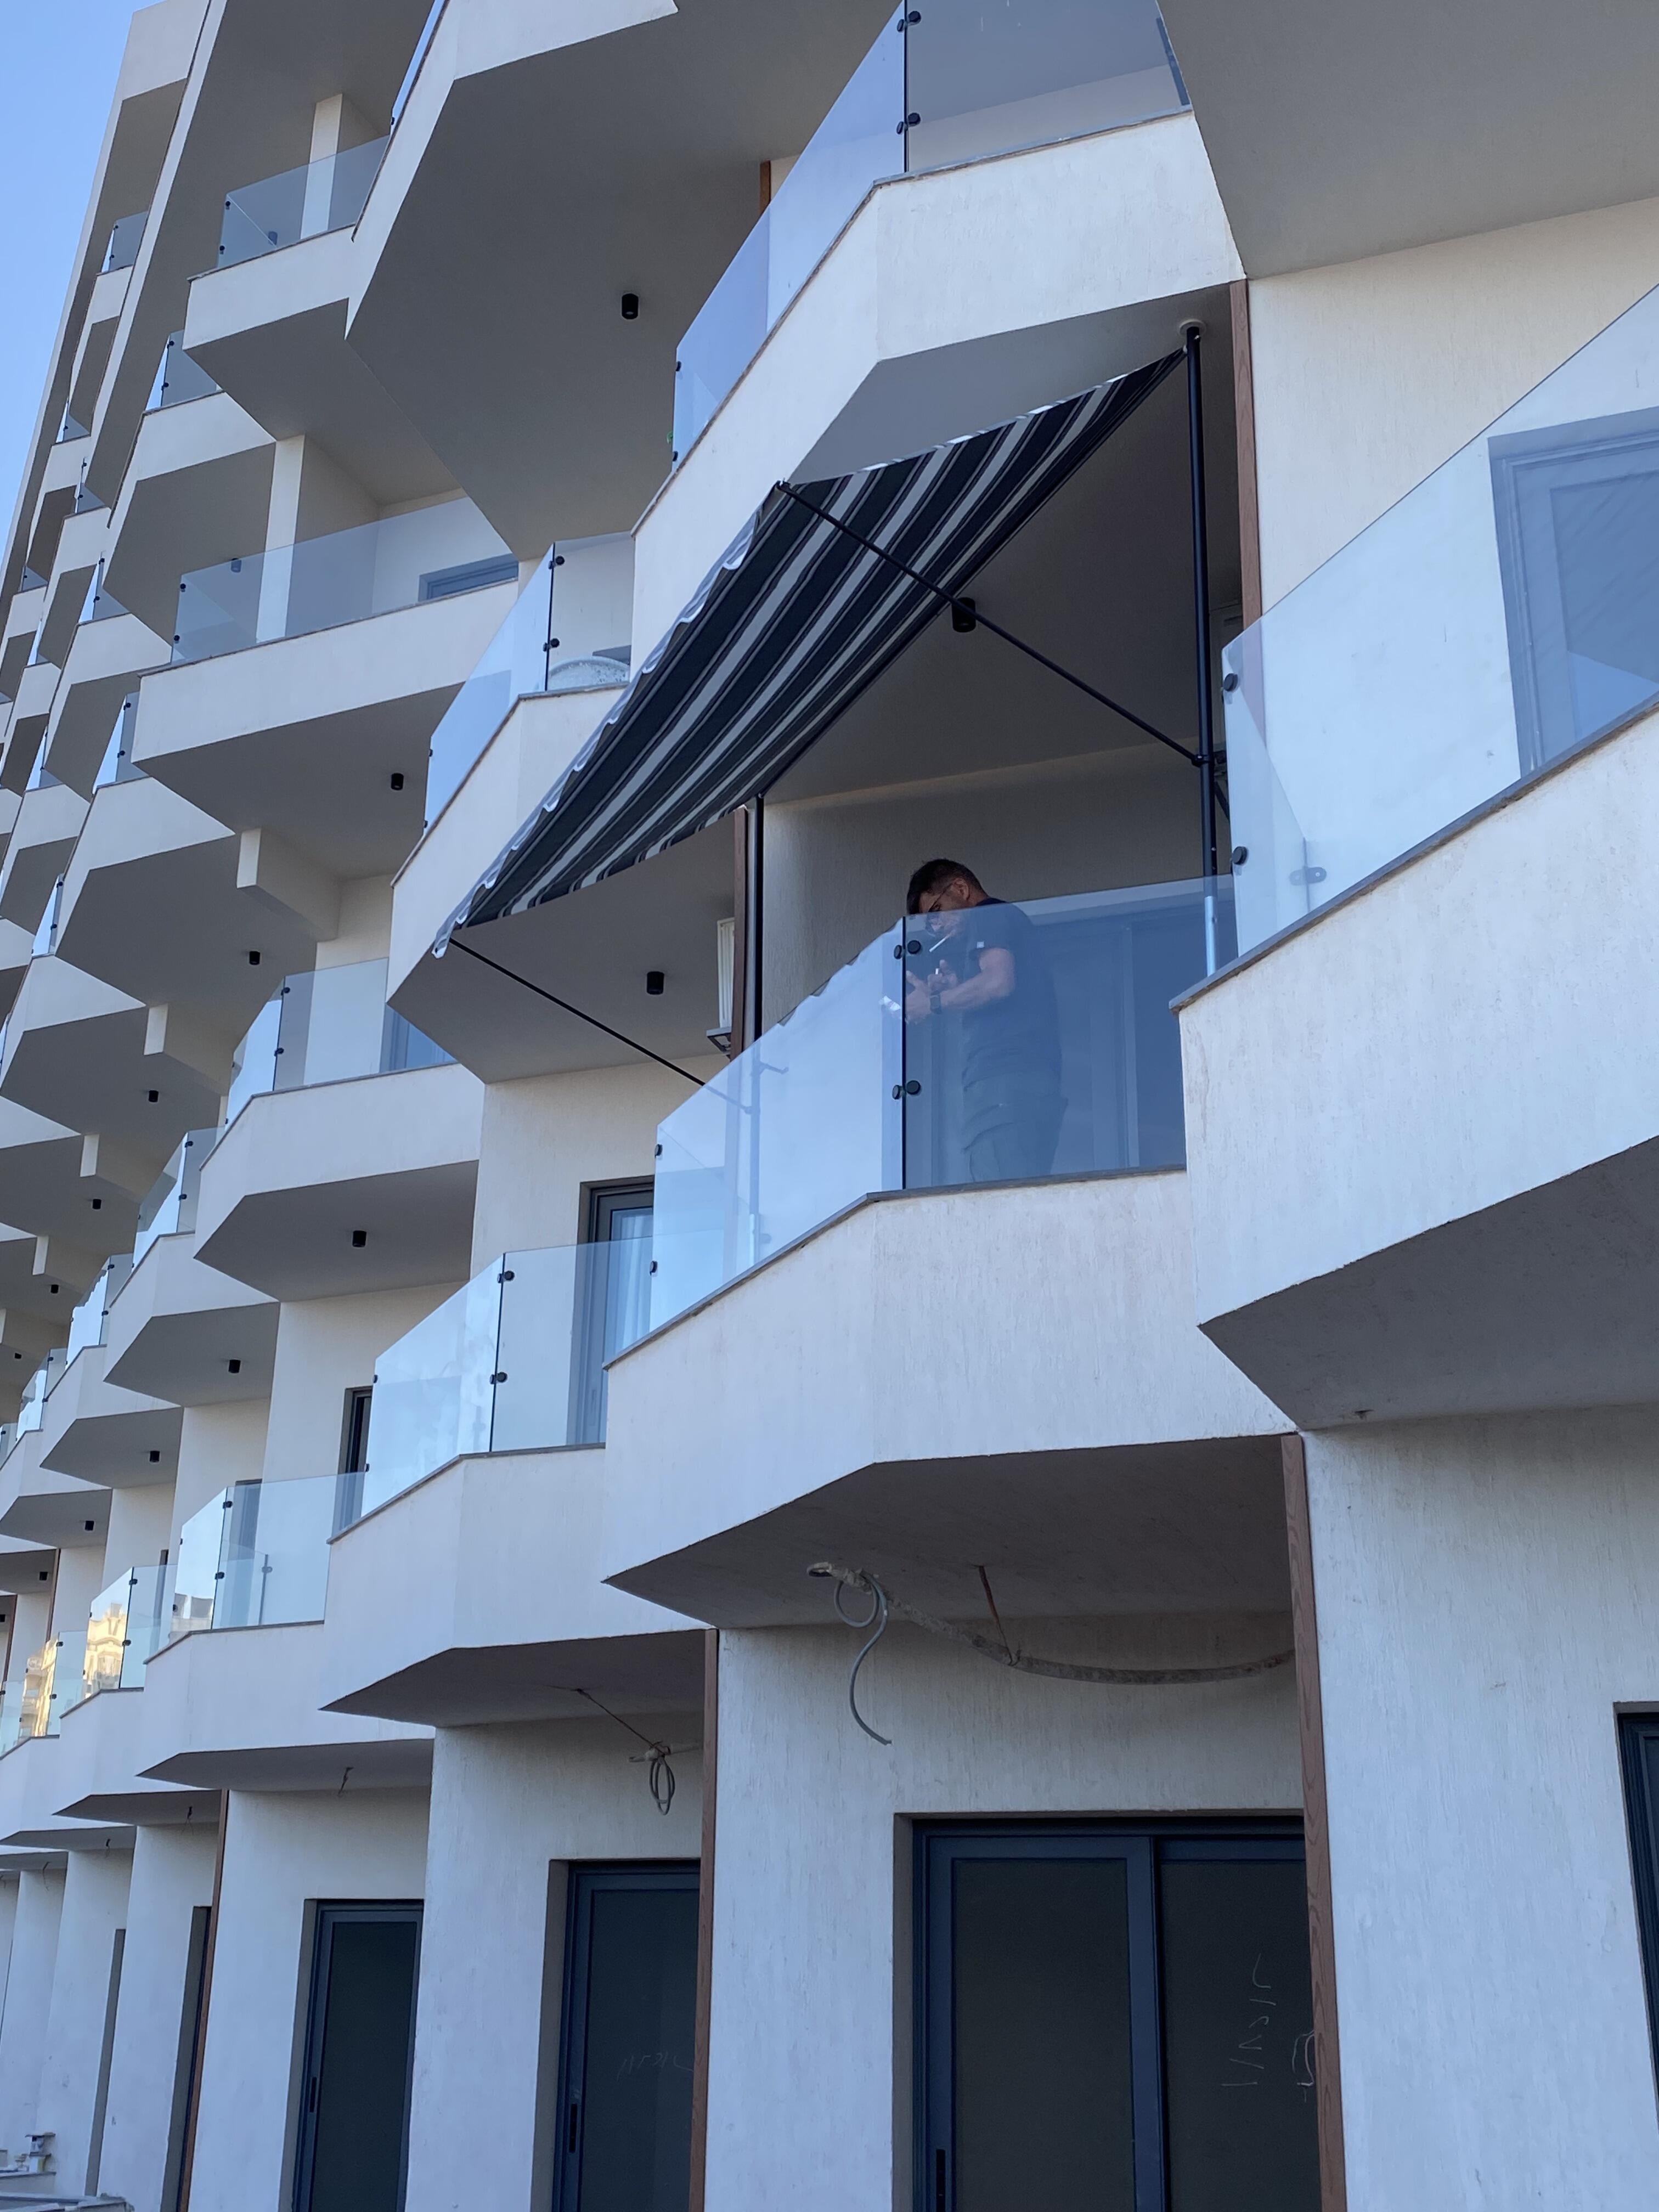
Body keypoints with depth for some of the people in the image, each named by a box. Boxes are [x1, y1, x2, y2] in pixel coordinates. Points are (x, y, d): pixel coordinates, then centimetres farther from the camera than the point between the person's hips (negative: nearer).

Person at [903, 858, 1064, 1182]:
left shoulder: (992, 916, 4)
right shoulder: (1012, 924, 32)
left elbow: (998, 981, -14)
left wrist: (933, 1003, -2)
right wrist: (950, 995, 18)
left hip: (1003, 1076, -10)